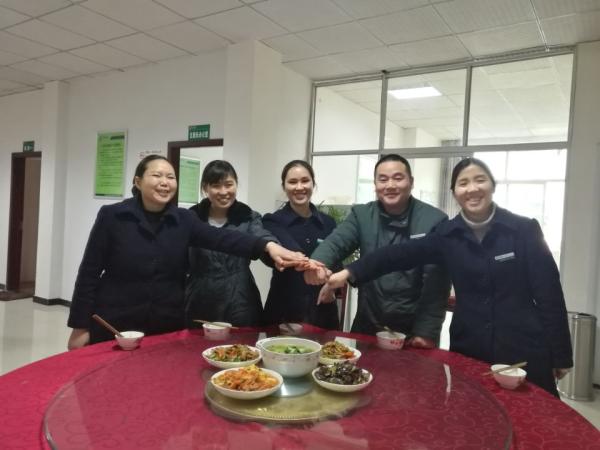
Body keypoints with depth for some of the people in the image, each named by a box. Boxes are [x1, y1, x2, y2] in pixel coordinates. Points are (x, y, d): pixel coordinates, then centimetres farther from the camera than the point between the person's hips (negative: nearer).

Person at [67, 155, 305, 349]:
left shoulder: (183, 220, 0)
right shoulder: (112, 216, -6)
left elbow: (222, 238, -16)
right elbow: (89, 273, -3)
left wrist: (267, 245, -32)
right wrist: (80, 326, -5)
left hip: (168, 329, 3)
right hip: (114, 328, -2)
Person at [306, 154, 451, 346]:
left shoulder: (434, 220, -9)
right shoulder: (361, 214, 1)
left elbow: (436, 284, -11)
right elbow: (336, 243, -13)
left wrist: (426, 331, -17)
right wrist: (317, 263, -35)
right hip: (368, 326, 3)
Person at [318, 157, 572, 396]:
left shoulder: (525, 230, -6)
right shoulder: (448, 235, 0)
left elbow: (549, 293, -4)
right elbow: (401, 254, -9)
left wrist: (560, 355, -3)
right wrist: (350, 272, -20)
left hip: (524, 351, -1)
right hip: (468, 350, 2)